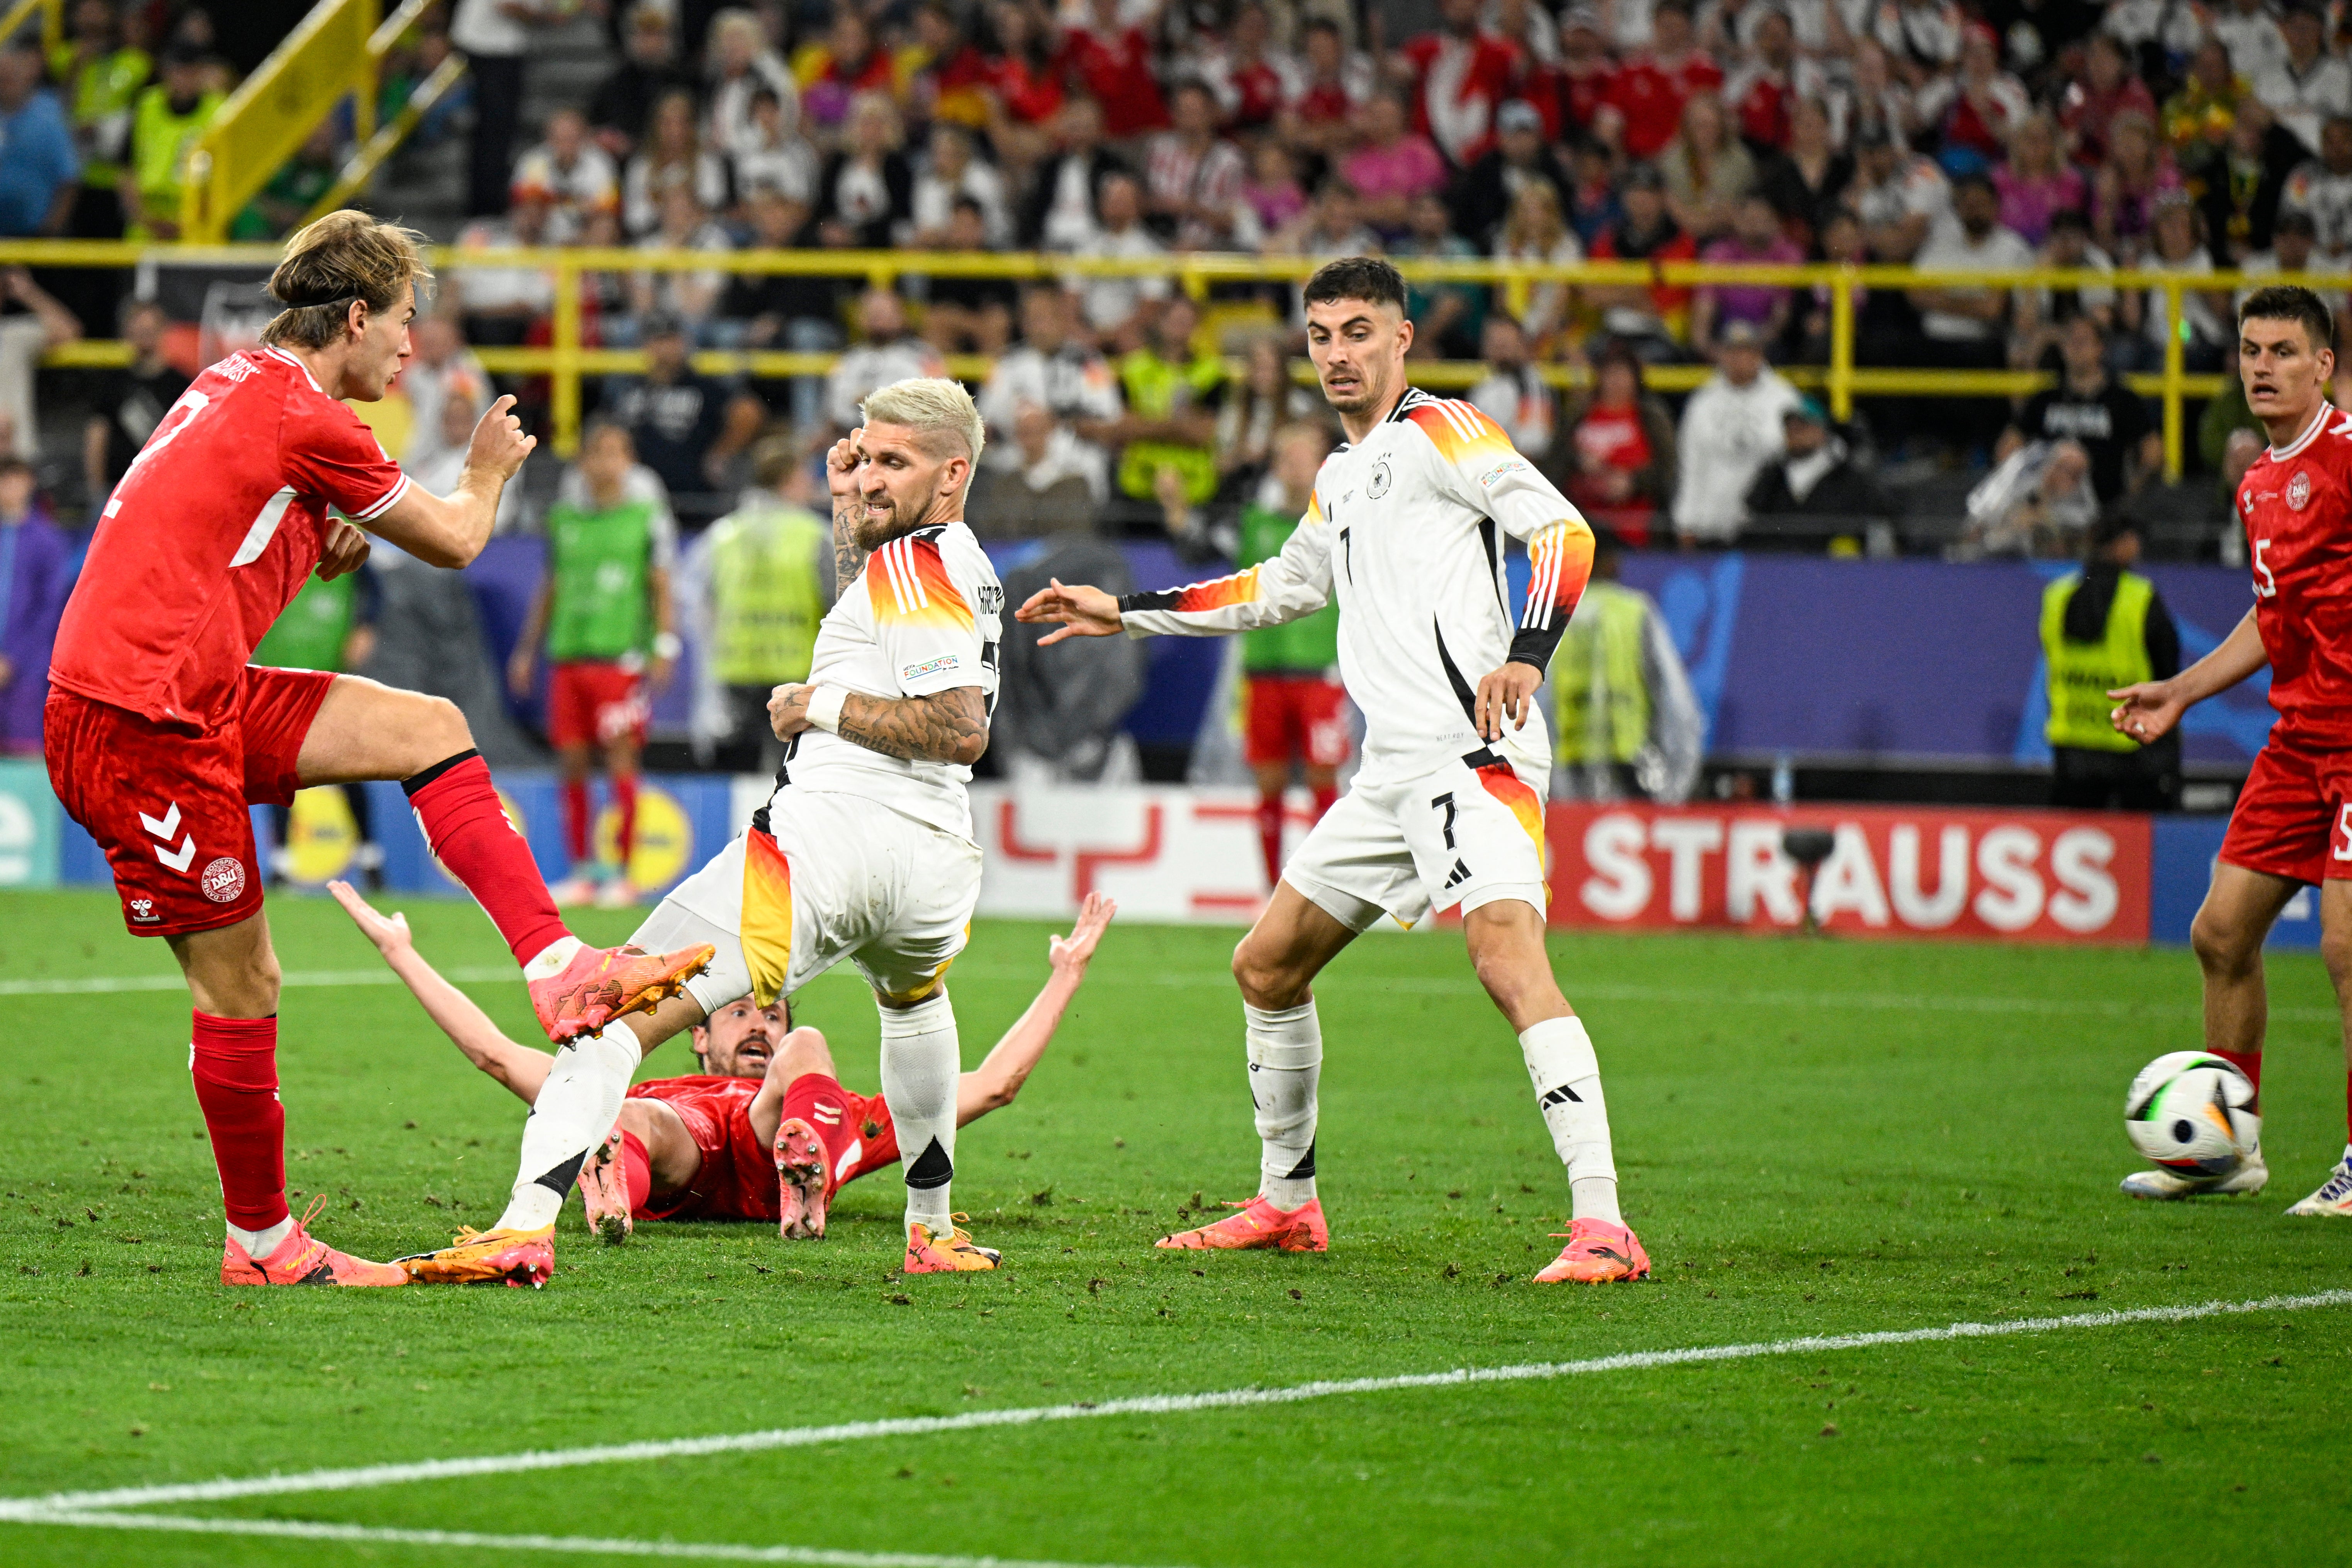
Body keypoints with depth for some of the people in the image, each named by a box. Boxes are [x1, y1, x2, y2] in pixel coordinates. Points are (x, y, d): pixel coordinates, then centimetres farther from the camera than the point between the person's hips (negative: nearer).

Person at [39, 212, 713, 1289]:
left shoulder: (236, 388, 15)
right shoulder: (302, 418, -13)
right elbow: (454, 544, 0)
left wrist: (342, 543, 9)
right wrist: (487, 475, 22)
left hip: (200, 702, 10)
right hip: (139, 725, -10)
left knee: (428, 728, 5)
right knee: (240, 984, -2)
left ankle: (557, 970, -2)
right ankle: (261, 1243, 10)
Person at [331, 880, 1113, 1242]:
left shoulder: (846, 1116, 47)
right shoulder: (648, 1099, 47)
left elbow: (995, 1082, 47)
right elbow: (495, 1052, 47)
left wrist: (1068, 974, 51)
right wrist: (400, 952, 51)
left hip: (772, 1151, 0)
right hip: (677, 1155, 0)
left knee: (810, 1047, -26)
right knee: (633, 1123, -35)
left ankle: (806, 1182, -57)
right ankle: (612, 1180, -73)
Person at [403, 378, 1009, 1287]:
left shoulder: (913, 567, -5)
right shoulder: (965, 566, 22)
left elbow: (962, 730, -16)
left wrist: (827, 708, -6)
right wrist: (845, 509, 30)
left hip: (827, 830, -9)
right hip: (933, 860, 9)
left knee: (622, 1016, -12)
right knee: (913, 992, 44)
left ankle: (528, 1224, -29)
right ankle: (934, 1230, 44)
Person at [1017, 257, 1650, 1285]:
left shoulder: (1439, 430, -2)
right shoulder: (1341, 478, 24)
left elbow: (1563, 532, -11)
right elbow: (1278, 589, 40)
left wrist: (1525, 656, -26)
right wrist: (1120, 613, 42)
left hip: (1473, 754, -10)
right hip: (1394, 770, 10)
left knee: (1510, 963, -27)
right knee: (1266, 967, 16)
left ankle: (1602, 1228, -34)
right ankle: (1287, 1205, 31)